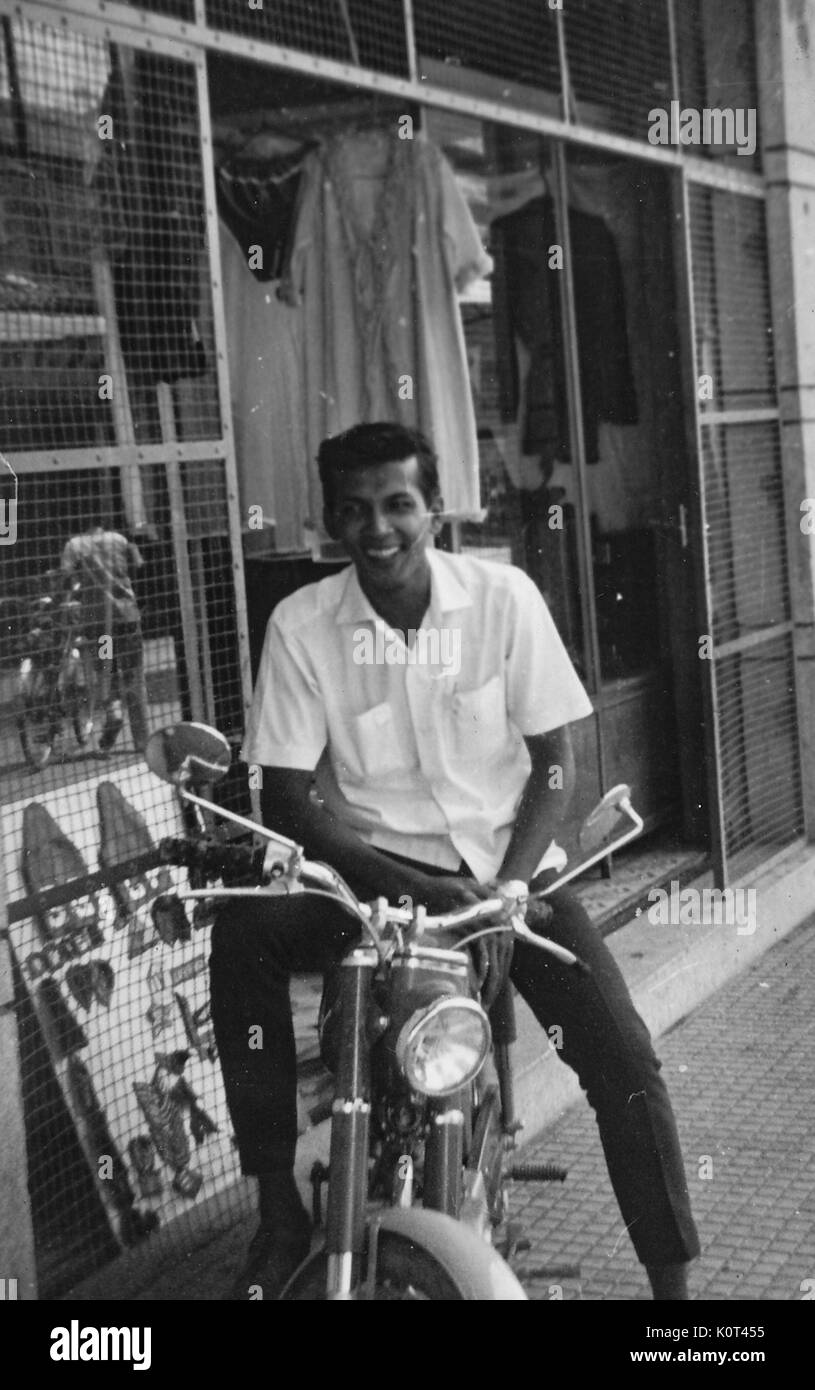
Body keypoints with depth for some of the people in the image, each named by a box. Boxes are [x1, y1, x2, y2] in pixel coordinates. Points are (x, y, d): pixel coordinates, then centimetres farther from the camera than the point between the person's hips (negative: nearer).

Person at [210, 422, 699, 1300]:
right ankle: (279, 1210, -16)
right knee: (244, 932, -29)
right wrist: (411, 890, -20)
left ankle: (672, 1279, 1)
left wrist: (504, 890, -18)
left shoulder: (504, 597, -7)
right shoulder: (301, 625, -8)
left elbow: (553, 761, -3)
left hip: (504, 863, 0)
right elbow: (287, 798, -8)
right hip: (369, 868, 0)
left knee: (622, 1057, -17)